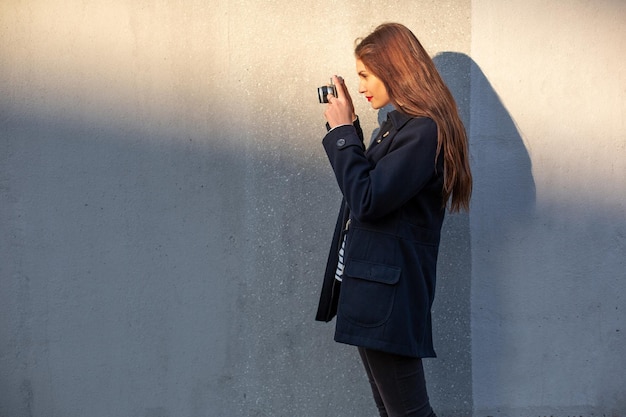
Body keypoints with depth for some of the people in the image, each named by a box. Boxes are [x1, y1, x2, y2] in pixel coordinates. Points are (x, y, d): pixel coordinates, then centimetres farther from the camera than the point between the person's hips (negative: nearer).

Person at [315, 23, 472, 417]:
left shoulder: (424, 130, -17)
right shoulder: (400, 123, 12)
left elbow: (366, 201, -21)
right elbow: (368, 182, 22)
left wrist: (341, 131, -12)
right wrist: (347, 126, 13)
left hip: (388, 292, -10)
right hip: (372, 284, 10)